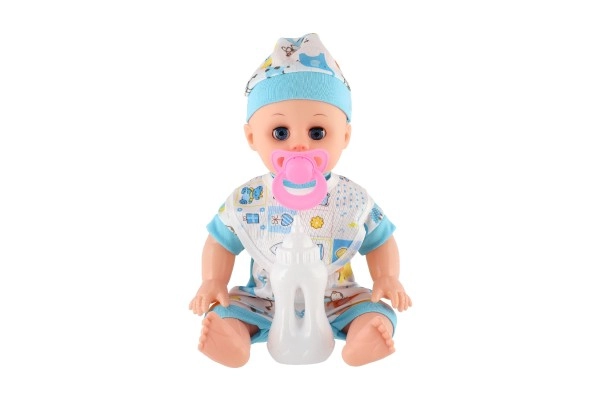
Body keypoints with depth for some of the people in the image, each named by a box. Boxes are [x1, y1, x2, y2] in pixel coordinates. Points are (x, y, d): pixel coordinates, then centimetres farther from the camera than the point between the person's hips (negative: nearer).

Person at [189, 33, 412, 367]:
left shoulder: (354, 201, -11)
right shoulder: (246, 201, -11)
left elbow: (380, 243, 4)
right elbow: (221, 243, 4)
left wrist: (387, 278, -13)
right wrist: (213, 282, -11)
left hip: (338, 302, 0)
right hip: (263, 303, 1)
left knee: (377, 314, -20)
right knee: (222, 314, -17)